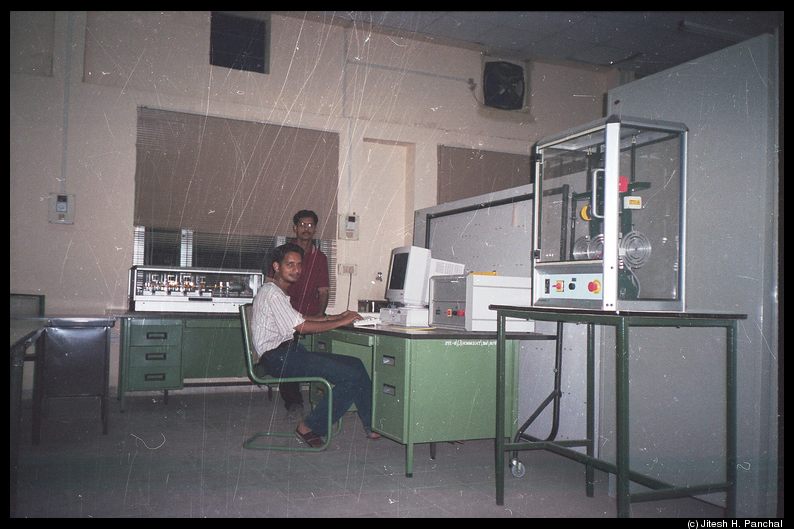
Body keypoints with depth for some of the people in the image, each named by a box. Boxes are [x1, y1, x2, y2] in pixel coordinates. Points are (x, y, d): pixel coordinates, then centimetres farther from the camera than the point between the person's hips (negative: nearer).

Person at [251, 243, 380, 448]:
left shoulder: (279, 292, 20)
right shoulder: (271, 292, -12)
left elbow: (300, 318, 25)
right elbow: (302, 327, -17)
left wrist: (337, 316, 15)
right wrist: (341, 323, -10)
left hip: (289, 352, 10)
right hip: (278, 357, -10)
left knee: (355, 364, 4)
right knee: (351, 376, -18)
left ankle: (372, 425, 7)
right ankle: (309, 427, -6)